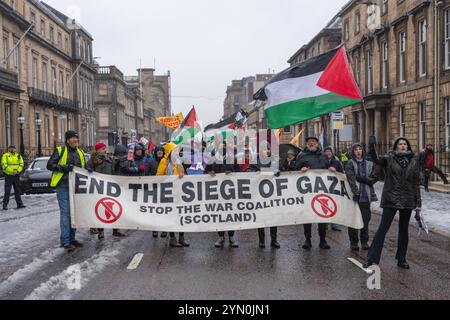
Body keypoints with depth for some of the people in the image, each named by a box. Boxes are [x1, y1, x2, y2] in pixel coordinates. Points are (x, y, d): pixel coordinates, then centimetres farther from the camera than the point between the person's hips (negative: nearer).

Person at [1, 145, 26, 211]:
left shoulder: (18, 156, 11)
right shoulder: (5, 156, -1)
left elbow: (21, 164, 3)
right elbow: (4, 165, -11)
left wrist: (17, 171, -15)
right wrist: (12, 171, -21)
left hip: (16, 176, 4)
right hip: (8, 176, -4)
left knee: (17, 191, 9)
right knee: (7, 191, -4)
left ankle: (19, 204, 15)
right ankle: (5, 205, 3)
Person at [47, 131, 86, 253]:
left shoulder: (80, 153, 16)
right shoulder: (60, 151, 0)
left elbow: (84, 168, 26)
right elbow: (50, 165, -4)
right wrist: (64, 167, -17)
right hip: (63, 186, -6)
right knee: (65, 213, -11)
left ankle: (72, 238, 18)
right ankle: (65, 241, -11)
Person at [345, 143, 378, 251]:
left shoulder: (369, 164, 12)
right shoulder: (350, 163, 1)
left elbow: (374, 179, 6)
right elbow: (350, 179, -11)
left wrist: (362, 178, -9)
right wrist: (356, 192, -21)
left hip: (366, 196, 3)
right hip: (354, 196, -3)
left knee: (366, 219, 6)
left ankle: (364, 241, 18)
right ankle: (354, 242, 10)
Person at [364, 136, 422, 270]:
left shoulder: (413, 162, 6)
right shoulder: (390, 159, -2)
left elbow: (416, 184, 8)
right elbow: (377, 160, -22)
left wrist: (418, 203, 6)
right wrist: (372, 149, -41)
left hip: (407, 201, 3)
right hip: (391, 199, -3)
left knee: (404, 230, 12)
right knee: (382, 228, -4)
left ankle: (401, 259, 24)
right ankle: (372, 259, 0)